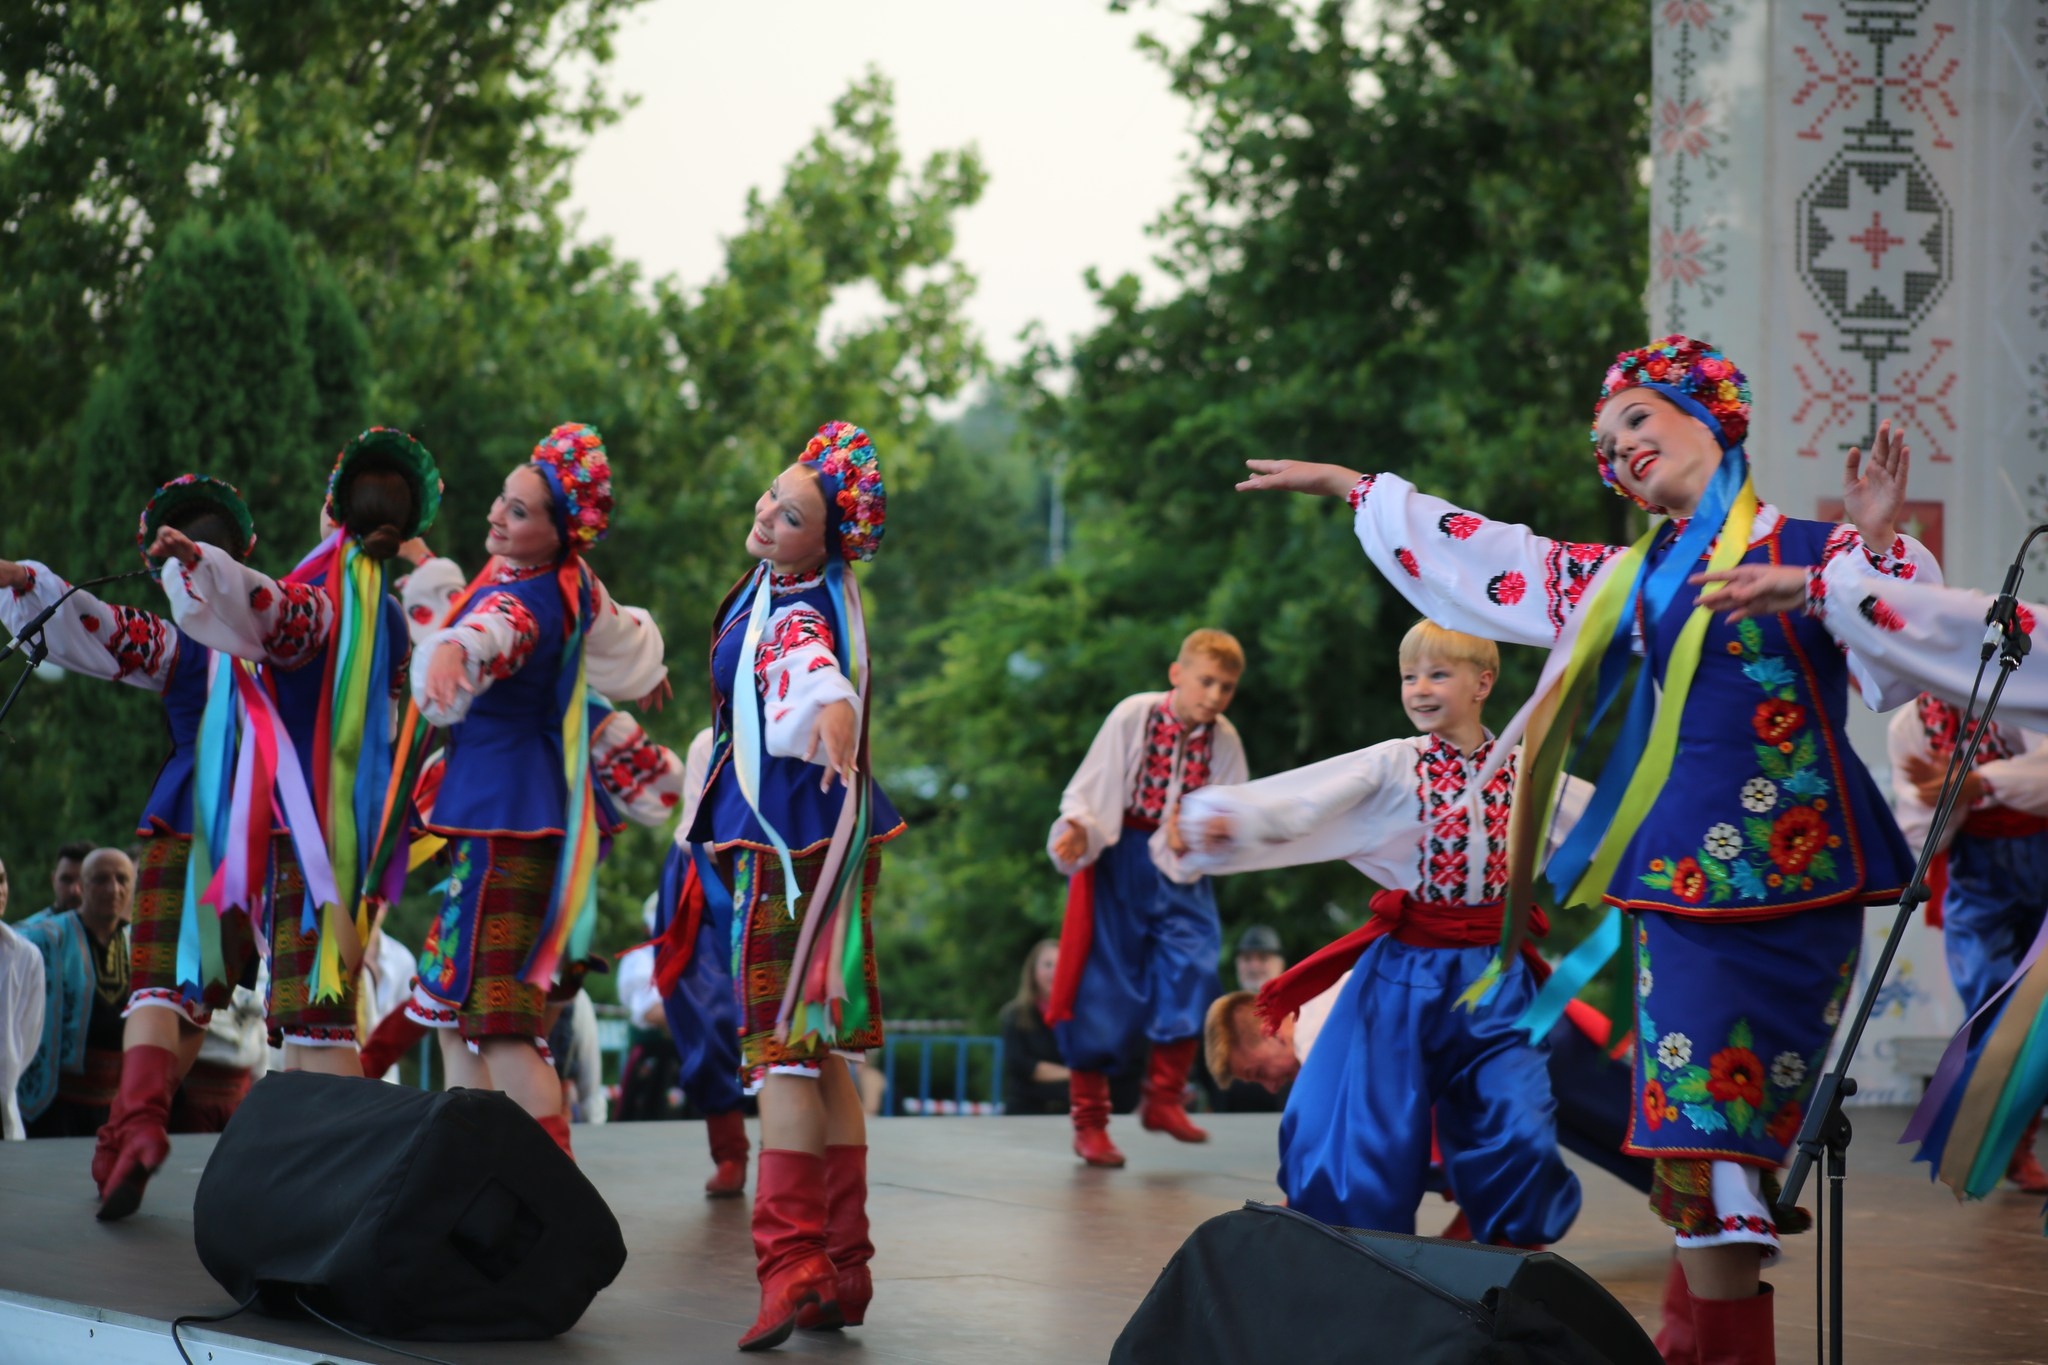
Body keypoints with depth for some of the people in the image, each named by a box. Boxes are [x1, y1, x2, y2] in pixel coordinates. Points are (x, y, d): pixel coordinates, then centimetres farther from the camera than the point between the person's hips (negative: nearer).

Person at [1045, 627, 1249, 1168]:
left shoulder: (1224, 740, -1)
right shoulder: (1133, 716, -9)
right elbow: (1087, 790, -8)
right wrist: (1078, 834, -27)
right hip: (1118, 860, -3)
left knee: (1193, 968, -13)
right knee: (1105, 987, -2)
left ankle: (1164, 1097, 6)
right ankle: (1090, 1120, 8)